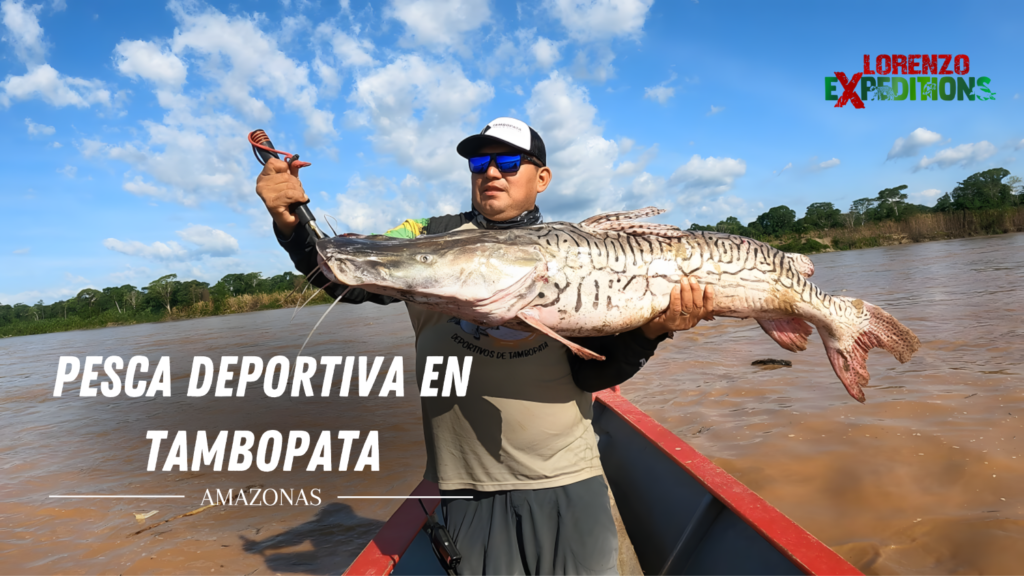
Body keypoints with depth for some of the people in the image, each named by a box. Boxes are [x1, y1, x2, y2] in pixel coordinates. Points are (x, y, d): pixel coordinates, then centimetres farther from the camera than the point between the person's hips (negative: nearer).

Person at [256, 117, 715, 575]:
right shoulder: (433, 239, 4)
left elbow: (591, 373, -3)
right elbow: (346, 273, -5)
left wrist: (651, 331, -20)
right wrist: (292, 223, -20)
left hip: (568, 480, 1)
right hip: (471, 486, 0)